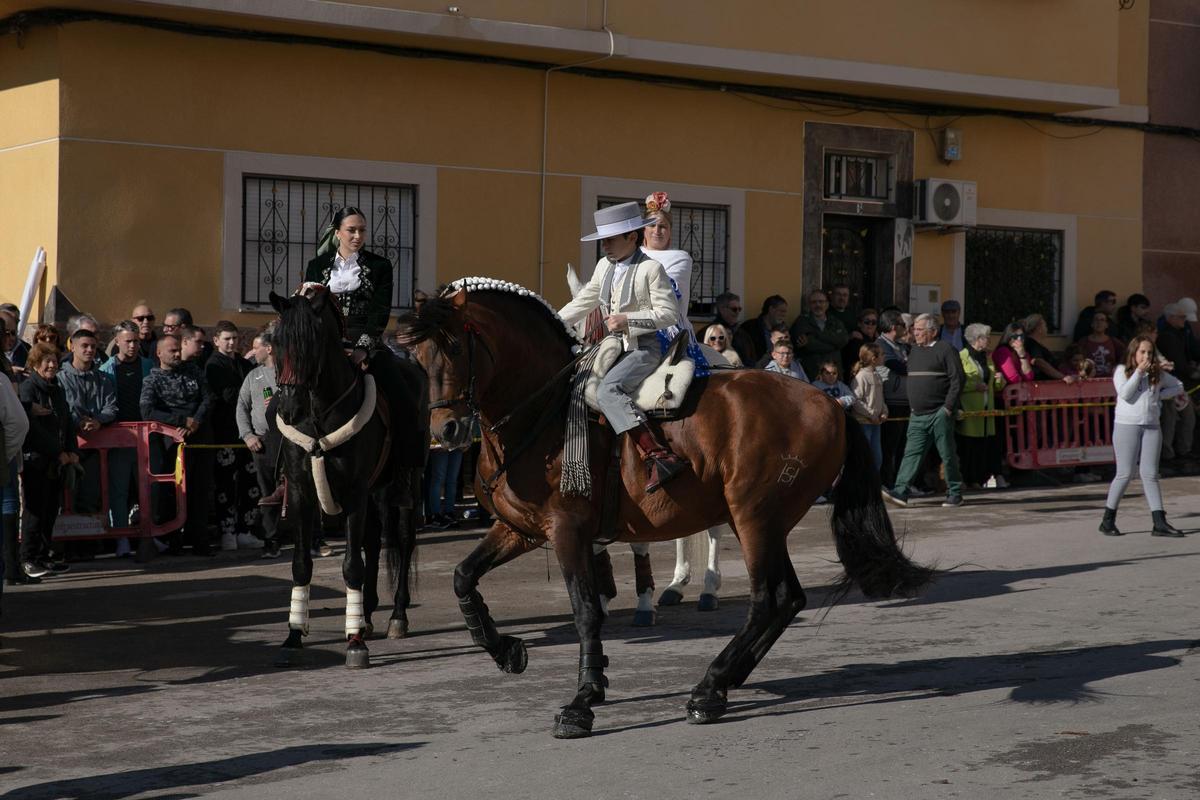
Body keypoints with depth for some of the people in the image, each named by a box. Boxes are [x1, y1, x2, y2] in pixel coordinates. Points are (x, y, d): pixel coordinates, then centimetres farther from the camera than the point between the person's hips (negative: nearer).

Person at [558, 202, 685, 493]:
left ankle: (658, 456, -38)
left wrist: (627, 319, -22)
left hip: (645, 347, -9)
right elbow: (583, 302, 24)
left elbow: (669, 314, -15)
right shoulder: (604, 266, 12)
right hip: (615, 346, 10)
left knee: (607, 389, -30)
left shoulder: (651, 268, -11)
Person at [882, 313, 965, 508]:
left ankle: (955, 494, 11)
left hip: (939, 414, -7)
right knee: (912, 453, -1)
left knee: (948, 455, 1)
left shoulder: (945, 350, -6)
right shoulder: (914, 352, 16)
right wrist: (912, 406, 16)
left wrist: (948, 408, -14)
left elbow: (957, 380, -11)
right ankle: (901, 492, -8)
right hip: (918, 415, 7)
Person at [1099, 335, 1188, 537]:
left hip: (1151, 427, 4)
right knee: (1125, 474, -3)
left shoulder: (1158, 374, 11)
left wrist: (1160, 395, 2)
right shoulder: (1122, 371, 1)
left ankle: (1160, 523, -4)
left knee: (1150, 475, 1)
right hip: (1126, 426, -4)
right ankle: (1108, 520, 8)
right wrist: (1139, 372, -13)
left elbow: (1178, 386, 19)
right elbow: (1125, 394, -13)